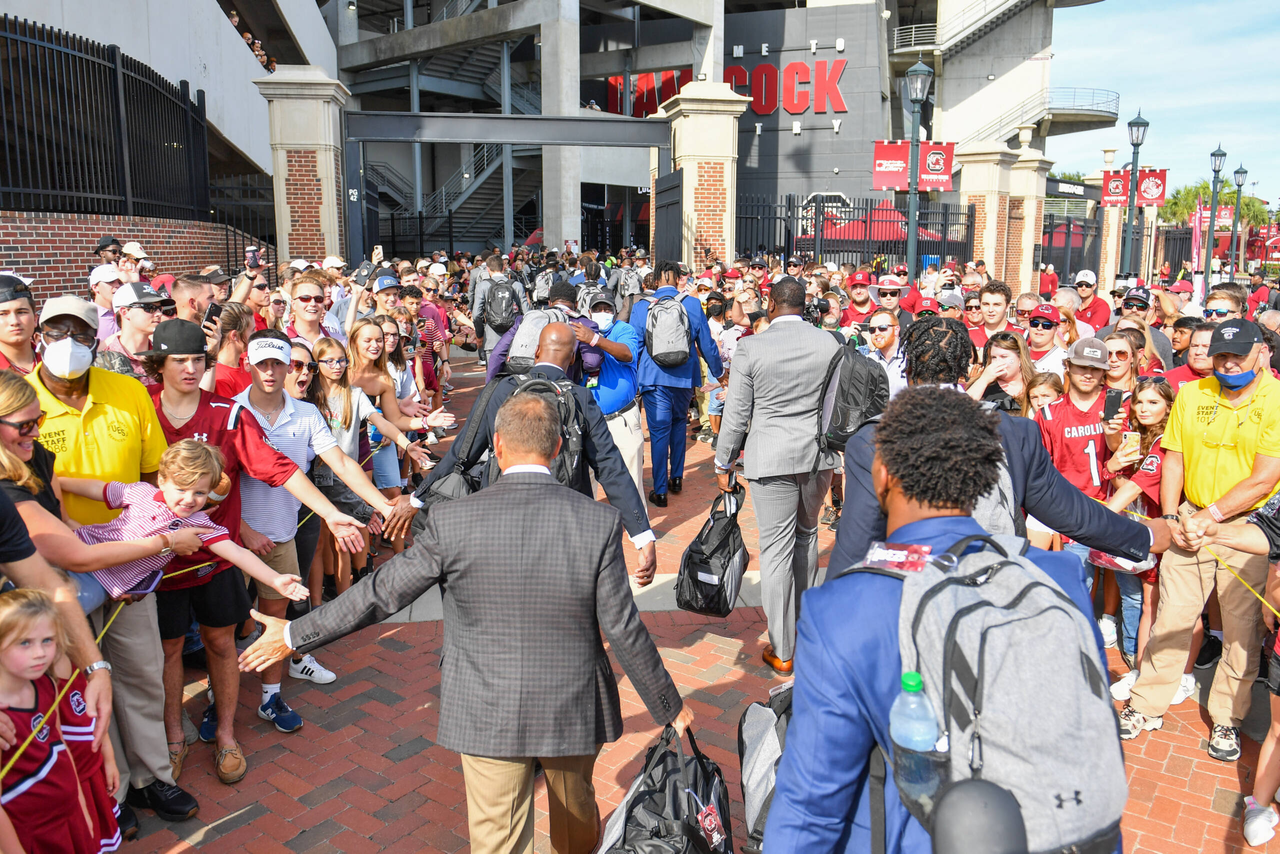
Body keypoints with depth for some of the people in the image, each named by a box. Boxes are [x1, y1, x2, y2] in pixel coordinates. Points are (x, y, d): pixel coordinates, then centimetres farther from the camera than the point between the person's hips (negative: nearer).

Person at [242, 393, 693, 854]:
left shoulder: (453, 521, -16)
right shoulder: (600, 522, -15)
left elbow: (380, 593, -7)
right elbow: (623, 630, -11)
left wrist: (294, 634, 8)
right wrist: (669, 706, 4)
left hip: (487, 714, -1)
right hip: (574, 711, 2)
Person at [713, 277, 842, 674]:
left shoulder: (750, 348, -9)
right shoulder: (830, 343, 1)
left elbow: (736, 414, -6)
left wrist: (723, 463, 6)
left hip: (771, 460, -4)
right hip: (819, 456, 4)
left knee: (776, 548, 1)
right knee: (806, 534, 23)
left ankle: (782, 650, 8)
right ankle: (804, 616, 41)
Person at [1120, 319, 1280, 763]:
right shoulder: (1191, 395, 5)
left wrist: (1210, 515, -17)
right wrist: (1171, 517, -3)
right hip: (1190, 522, 3)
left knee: (1241, 628, 7)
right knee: (1170, 616, 5)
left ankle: (1227, 719, 23)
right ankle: (1147, 706, 18)